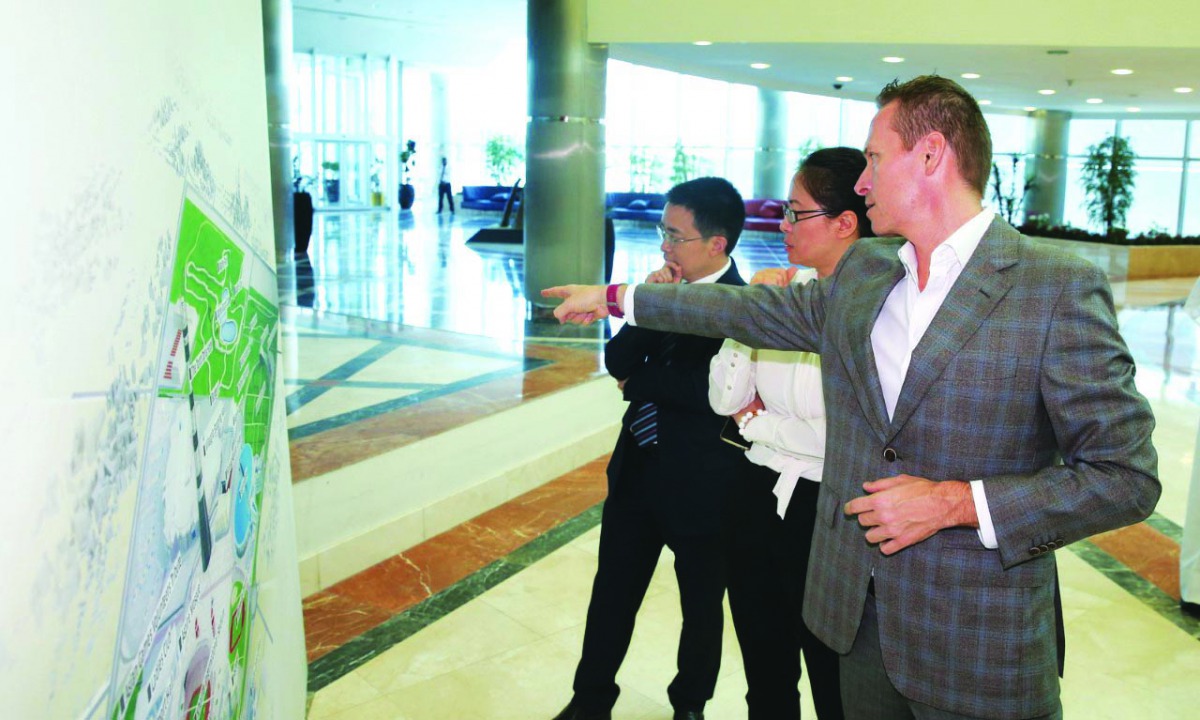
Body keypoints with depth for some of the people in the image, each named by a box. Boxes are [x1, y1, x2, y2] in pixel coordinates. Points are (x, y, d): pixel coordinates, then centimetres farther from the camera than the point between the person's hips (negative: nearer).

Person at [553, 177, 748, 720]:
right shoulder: (669, 287, 1)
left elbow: (708, 389, -30)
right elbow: (616, 361, -1)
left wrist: (637, 382, -14)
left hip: (698, 485, -6)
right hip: (637, 470, 6)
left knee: (701, 605, 17)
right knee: (612, 592, 18)